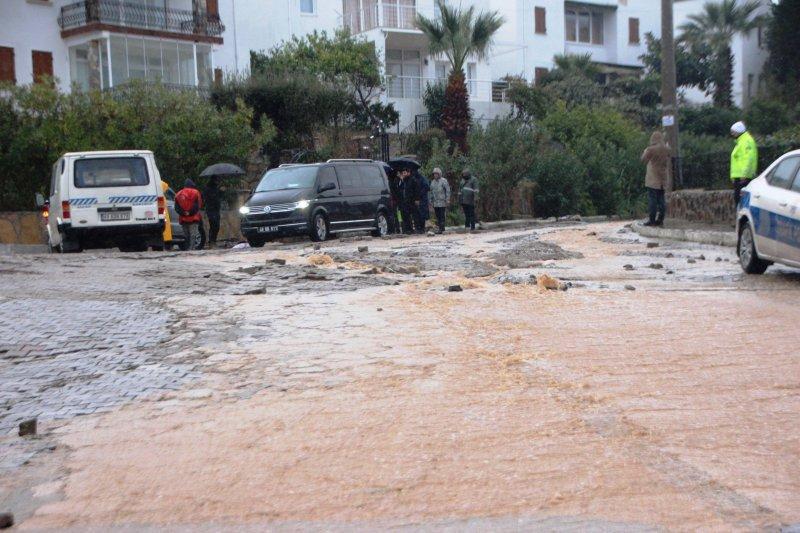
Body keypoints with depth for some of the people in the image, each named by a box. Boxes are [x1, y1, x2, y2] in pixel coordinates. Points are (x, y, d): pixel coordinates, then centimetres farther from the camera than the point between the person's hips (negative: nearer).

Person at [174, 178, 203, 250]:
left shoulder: (178, 194, 13)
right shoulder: (195, 192, 1)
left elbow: (176, 207, 3)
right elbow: (198, 205, -9)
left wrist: (183, 213, -5)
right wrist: (190, 212, -8)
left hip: (183, 219, 4)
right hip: (193, 218, -4)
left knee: (186, 236, 10)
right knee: (193, 235, -6)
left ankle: (187, 249, 11)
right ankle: (191, 248, -18)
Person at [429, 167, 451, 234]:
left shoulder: (443, 181, -3)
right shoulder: (432, 182, 15)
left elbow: (448, 191, -5)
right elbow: (431, 192, 21)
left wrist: (447, 200, -10)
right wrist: (431, 201, 16)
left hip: (442, 202, -6)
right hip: (435, 203, 6)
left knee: (442, 216, -6)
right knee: (437, 216, 7)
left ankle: (441, 229, -6)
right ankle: (438, 228, 11)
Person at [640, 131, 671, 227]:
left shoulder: (651, 149, -13)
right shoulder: (667, 149, 3)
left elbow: (643, 160, -1)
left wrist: (645, 151, 16)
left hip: (653, 179, -6)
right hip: (663, 179, 6)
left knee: (652, 199, -4)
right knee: (661, 199, 10)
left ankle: (652, 220, -6)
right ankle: (660, 220, 11)